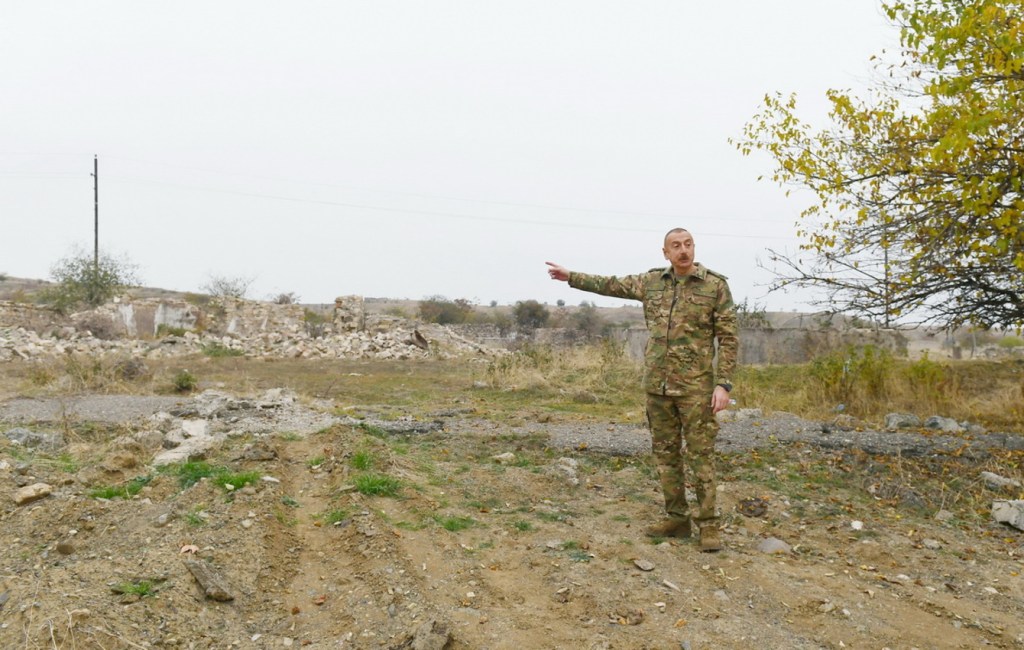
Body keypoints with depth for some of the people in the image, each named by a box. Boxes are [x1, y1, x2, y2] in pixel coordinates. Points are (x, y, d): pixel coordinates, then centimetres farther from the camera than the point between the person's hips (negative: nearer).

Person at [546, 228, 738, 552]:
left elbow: (728, 339, -7)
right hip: (657, 384, 5)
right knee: (666, 454, 9)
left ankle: (708, 526, 5)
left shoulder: (716, 285, -6)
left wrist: (723, 384, -15)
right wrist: (571, 276, 26)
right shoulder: (652, 281, 7)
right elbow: (611, 285, 20)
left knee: (700, 455, -3)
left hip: (695, 386, -5)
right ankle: (677, 519, 19)